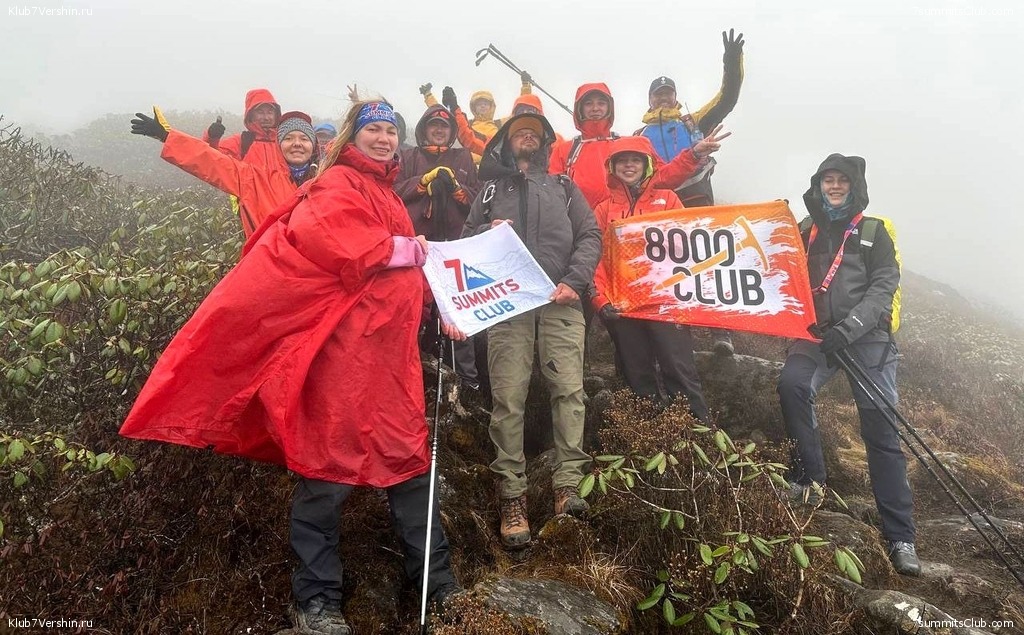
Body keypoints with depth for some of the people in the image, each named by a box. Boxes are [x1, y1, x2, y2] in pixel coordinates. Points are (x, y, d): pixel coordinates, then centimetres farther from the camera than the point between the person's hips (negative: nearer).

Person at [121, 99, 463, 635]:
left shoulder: (387, 195, 24)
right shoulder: (338, 185, -3)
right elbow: (349, 249, -21)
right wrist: (409, 251, -7)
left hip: (390, 348, 9)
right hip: (341, 348, -9)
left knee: (409, 454, 11)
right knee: (329, 467, -3)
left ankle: (436, 578, 23)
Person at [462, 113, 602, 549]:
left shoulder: (564, 187, 25)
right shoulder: (491, 190, 26)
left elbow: (590, 236, 13)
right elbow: (466, 240, 20)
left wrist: (575, 280, -4)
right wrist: (487, 233, -3)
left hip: (561, 300, 0)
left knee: (569, 389, -13)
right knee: (508, 396, -8)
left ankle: (567, 485, -12)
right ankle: (512, 495, -5)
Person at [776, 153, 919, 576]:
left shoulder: (874, 233, 5)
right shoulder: (806, 231, 15)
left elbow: (882, 289, -6)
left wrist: (849, 327, -21)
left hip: (868, 338, -2)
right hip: (818, 334, 2)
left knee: (881, 431, -5)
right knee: (792, 383, -28)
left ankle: (900, 536, 1)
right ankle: (810, 478, -12)